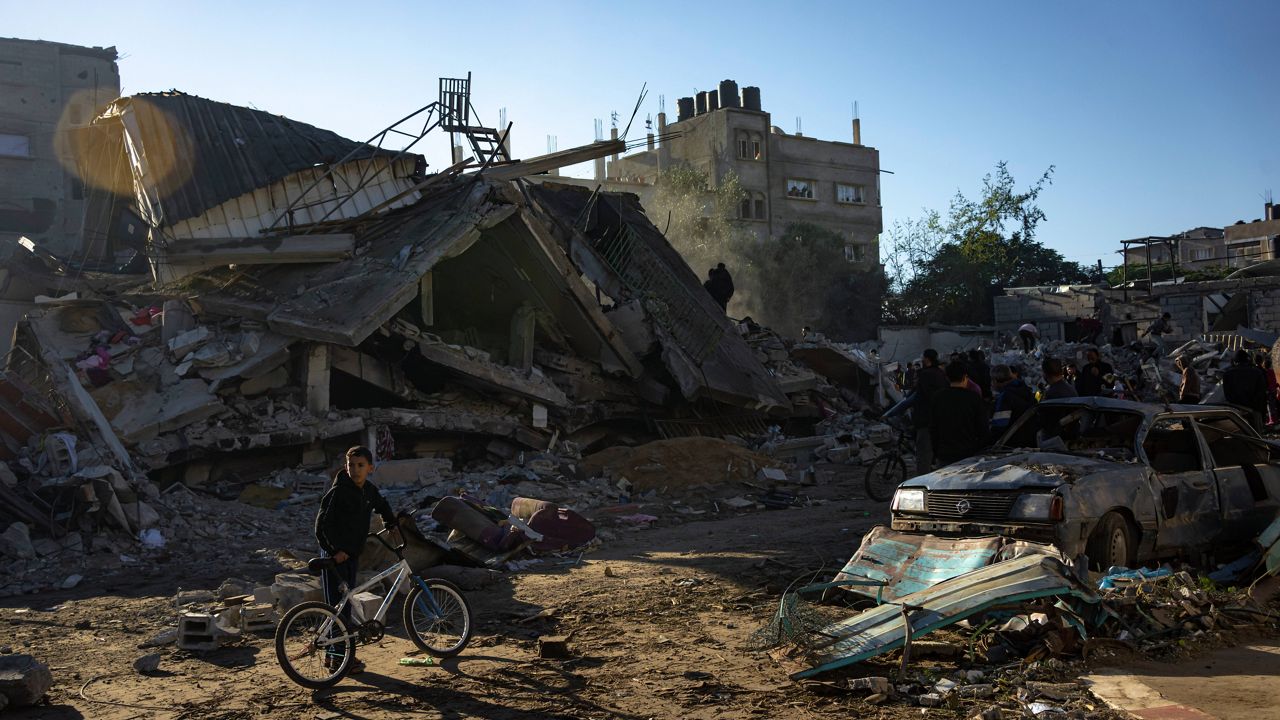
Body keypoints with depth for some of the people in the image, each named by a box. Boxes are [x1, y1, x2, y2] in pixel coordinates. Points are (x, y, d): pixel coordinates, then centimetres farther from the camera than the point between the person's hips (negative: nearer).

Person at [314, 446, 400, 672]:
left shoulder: (369, 490, 5)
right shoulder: (339, 491, -17)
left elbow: (382, 506, 28)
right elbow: (322, 524, -18)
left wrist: (392, 526, 22)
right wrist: (335, 550, -22)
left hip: (352, 554, 8)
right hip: (336, 555, -8)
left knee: (346, 603, 13)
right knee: (338, 605, -6)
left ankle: (336, 652, 23)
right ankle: (340, 657, 0)